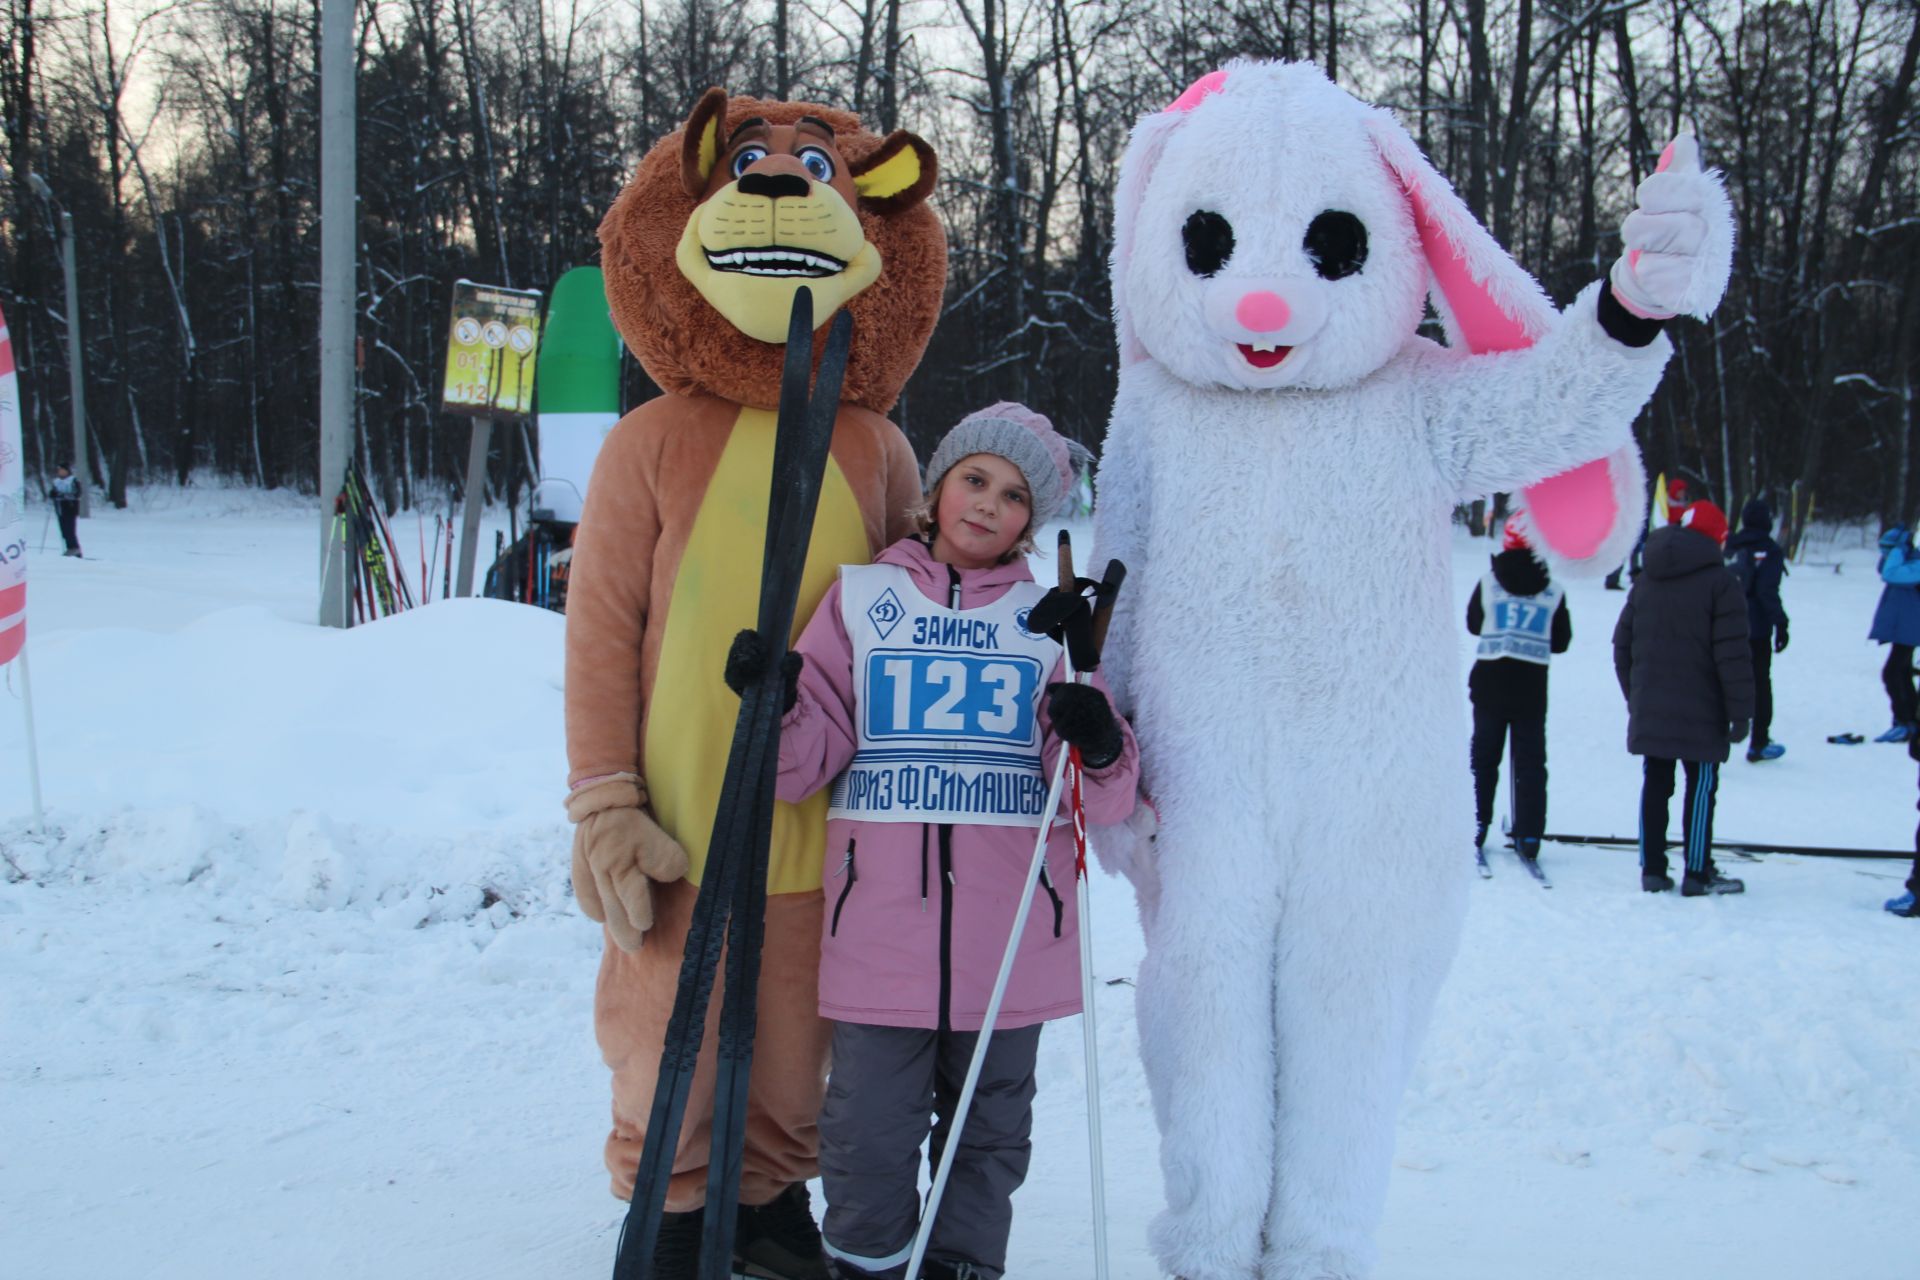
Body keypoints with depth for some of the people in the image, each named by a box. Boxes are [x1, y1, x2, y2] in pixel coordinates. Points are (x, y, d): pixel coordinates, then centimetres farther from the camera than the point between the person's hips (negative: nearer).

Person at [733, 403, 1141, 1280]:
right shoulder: (861, 599, 6)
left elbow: (1102, 799, 1)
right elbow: (807, 761, 3)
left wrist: (1098, 747, -21)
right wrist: (776, 708, -17)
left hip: (1008, 935, 1)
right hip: (880, 933, -1)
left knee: (991, 1124, 14)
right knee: (871, 1130, 4)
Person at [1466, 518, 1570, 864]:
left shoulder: (1488, 582, -4)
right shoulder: (1554, 591, -3)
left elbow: (1473, 624, 9)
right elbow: (1561, 641, 5)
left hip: (1490, 683, 0)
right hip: (1531, 687, 0)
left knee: (1483, 756, 13)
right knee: (1531, 760, 5)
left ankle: (1476, 824, 12)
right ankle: (1529, 835, 0)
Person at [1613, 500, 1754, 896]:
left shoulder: (1646, 581, 11)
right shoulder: (1719, 581, -9)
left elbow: (1622, 644, 14)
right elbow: (1732, 653, -13)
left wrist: (1634, 696, 22)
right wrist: (1741, 711, -9)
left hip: (1650, 711, 5)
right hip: (1700, 711, -5)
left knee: (1656, 784, 9)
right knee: (1701, 787, 3)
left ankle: (1652, 869, 11)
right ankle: (1697, 873, 4)